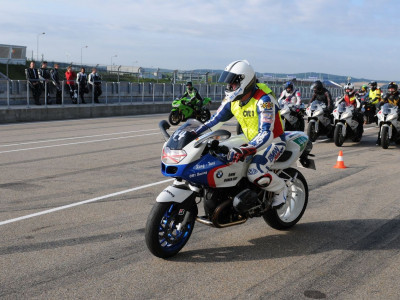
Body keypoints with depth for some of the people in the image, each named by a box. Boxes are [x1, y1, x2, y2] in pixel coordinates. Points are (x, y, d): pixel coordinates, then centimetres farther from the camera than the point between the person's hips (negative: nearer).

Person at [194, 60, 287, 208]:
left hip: (273, 141, -8)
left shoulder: (264, 100, -26)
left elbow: (266, 134, -35)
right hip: (251, 141, 8)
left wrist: (244, 150, -50)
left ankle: (281, 189, 0)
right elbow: (215, 120, 4)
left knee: (256, 173, -31)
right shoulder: (232, 99, -3)